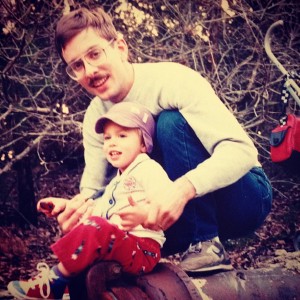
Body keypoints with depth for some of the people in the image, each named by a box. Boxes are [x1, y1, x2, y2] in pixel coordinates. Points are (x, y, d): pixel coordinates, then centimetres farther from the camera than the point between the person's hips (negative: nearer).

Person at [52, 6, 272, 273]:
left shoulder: (171, 80, -21)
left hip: (245, 194, -5)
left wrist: (183, 188, -46)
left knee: (170, 122, -28)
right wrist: (78, 206, -26)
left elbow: (241, 150, -30)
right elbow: (92, 189, -2)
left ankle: (206, 245, -22)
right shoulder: (95, 117, -2)